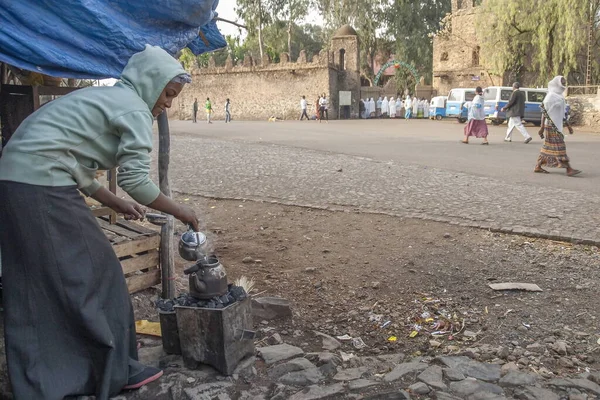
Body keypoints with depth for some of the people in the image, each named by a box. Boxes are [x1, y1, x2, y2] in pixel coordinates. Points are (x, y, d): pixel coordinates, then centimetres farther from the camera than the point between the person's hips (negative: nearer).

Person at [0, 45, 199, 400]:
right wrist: (179, 212, 0)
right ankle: (116, 372, 14)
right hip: (44, 188, -10)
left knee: (35, 289, 14)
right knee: (91, 275, 0)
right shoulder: (134, 108, -7)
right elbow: (136, 181, -13)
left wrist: (118, 204, 20)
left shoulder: (104, 99, 22)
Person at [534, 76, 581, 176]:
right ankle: (569, 170, -8)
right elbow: (544, 112, -15)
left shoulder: (559, 96, 15)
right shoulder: (551, 96, -12)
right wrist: (542, 127, -18)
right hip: (551, 126, -9)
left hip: (557, 125, 9)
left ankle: (538, 167, 15)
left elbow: (562, 113, 20)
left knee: (548, 147, 10)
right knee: (558, 146, -8)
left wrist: (567, 125, 19)